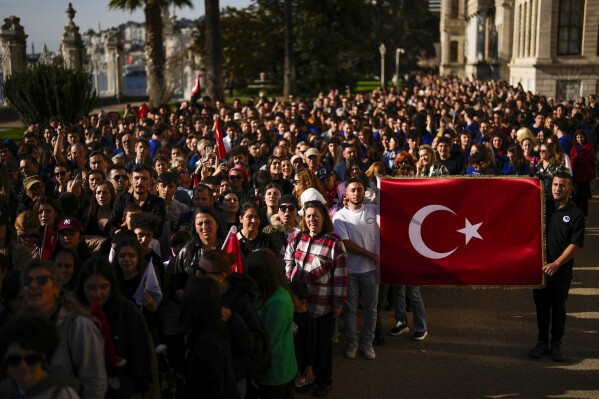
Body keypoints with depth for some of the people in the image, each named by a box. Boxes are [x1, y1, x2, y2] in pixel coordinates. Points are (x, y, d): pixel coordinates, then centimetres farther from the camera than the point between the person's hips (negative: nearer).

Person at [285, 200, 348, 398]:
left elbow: (340, 276, -9)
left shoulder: (335, 243, -11)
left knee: (322, 343, 12)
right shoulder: (296, 238, 2)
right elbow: (287, 267, 9)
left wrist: (339, 303, -7)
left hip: (323, 306, -4)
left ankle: (324, 380, 30)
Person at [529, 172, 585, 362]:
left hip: (562, 270, -3)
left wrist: (556, 264, -20)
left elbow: (575, 245, -11)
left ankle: (556, 344, 21)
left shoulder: (575, 214, -6)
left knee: (558, 307, 8)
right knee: (541, 306, 10)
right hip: (540, 267, 3)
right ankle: (542, 342, 22)